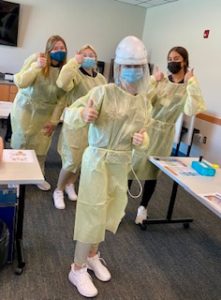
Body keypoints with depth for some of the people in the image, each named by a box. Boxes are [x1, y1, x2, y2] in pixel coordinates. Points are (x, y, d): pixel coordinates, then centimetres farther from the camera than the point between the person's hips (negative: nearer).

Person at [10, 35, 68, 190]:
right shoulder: (36, 59, -13)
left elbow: (62, 99, -5)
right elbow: (20, 83, -19)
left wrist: (54, 121, -6)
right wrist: (36, 66, -30)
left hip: (46, 112, 2)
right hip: (25, 107, -1)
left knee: (41, 146, 9)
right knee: (21, 142, 8)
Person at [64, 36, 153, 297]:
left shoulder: (145, 101, 3)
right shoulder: (103, 92, -15)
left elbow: (143, 132, 13)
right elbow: (70, 114, -17)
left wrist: (142, 141, -11)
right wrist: (82, 114, -39)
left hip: (122, 162, 6)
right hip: (98, 159, -6)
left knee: (110, 212, 18)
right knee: (93, 213, 1)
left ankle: (92, 255, 42)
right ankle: (77, 269, 21)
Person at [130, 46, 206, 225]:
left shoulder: (189, 87, -3)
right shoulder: (160, 81, 0)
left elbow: (192, 110, -20)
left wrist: (191, 84, -20)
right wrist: (153, 80, -13)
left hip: (164, 133, -1)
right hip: (146, 127, 1)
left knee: (152, 171, 11)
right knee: (132, 164, 4)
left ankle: (143, 207, 30)